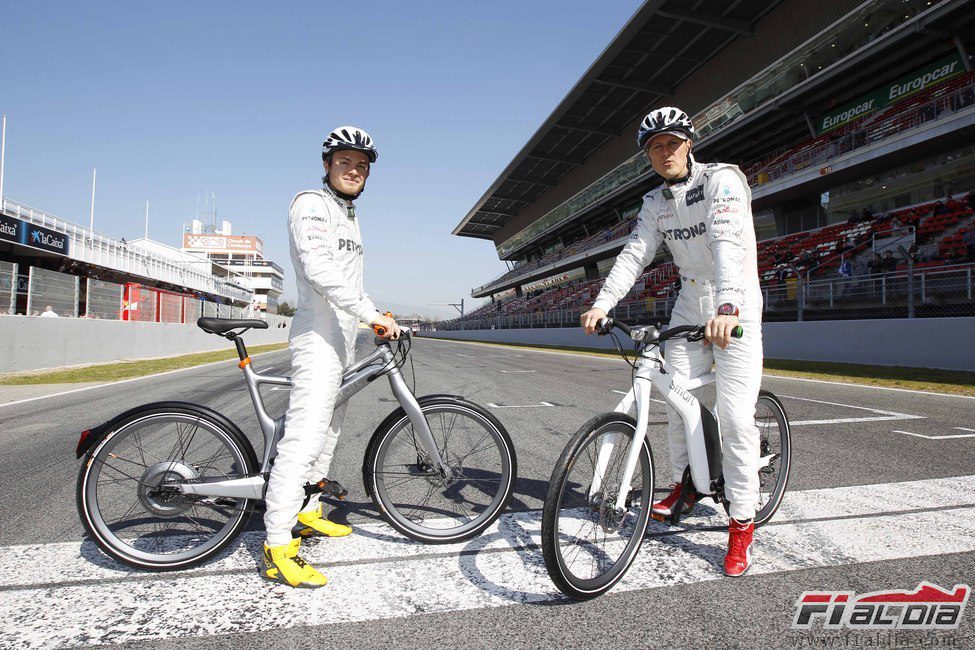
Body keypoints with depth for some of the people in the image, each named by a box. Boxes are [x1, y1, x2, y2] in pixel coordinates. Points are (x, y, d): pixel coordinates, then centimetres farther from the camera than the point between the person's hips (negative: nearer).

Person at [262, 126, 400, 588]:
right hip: (318, 338, -10)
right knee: (305, 437, -15)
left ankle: (307, 513, 28)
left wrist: (372, 319, 21)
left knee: (330, 429, 15)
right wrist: (372, 313, -25)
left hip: (342, 339, 10)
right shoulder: (311, 204, -9)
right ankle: (278, 547, -11)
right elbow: (319, 269, -23)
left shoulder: (348, 214, 22)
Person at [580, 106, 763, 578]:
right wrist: (602, 304, -16)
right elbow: (635, 254, -1)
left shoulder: (722, 179, -13)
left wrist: (727, 307, -44)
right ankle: (685, 483, 27)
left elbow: (728, 242, -29)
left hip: (734, 308, -6)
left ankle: (742, 523, 0)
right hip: (690, 304, 6)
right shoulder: (656, 202, 7)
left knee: (734, 415, -11)